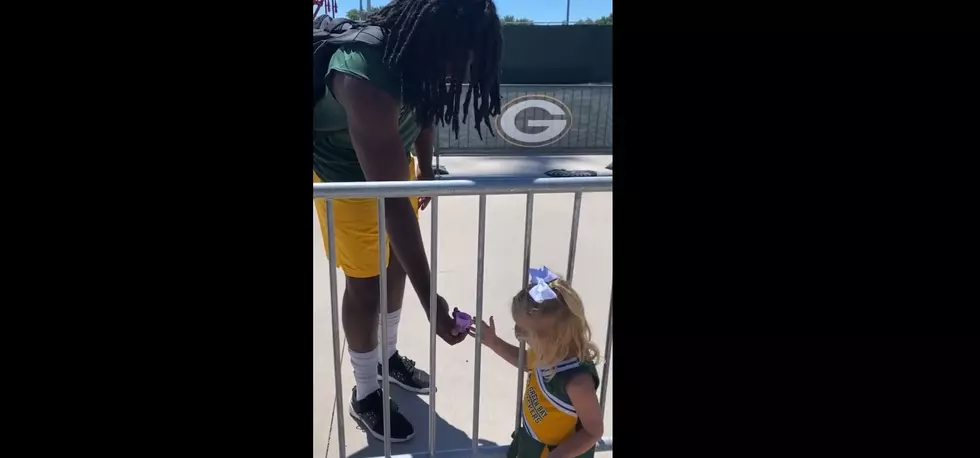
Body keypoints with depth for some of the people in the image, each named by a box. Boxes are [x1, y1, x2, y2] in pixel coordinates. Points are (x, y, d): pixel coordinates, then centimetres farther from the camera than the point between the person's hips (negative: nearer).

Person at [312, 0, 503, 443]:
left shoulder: (417, 52, -18)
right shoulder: (365, 78, -41)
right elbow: (393, 204, -41)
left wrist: (425, 170, 15)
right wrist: (430, 299, -40)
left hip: (393, 158, 7)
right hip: (344, 173, -7)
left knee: (396, 262, 16)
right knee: (366, 282, 0)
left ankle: (387, 355, 38)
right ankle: (364, 394, 20)